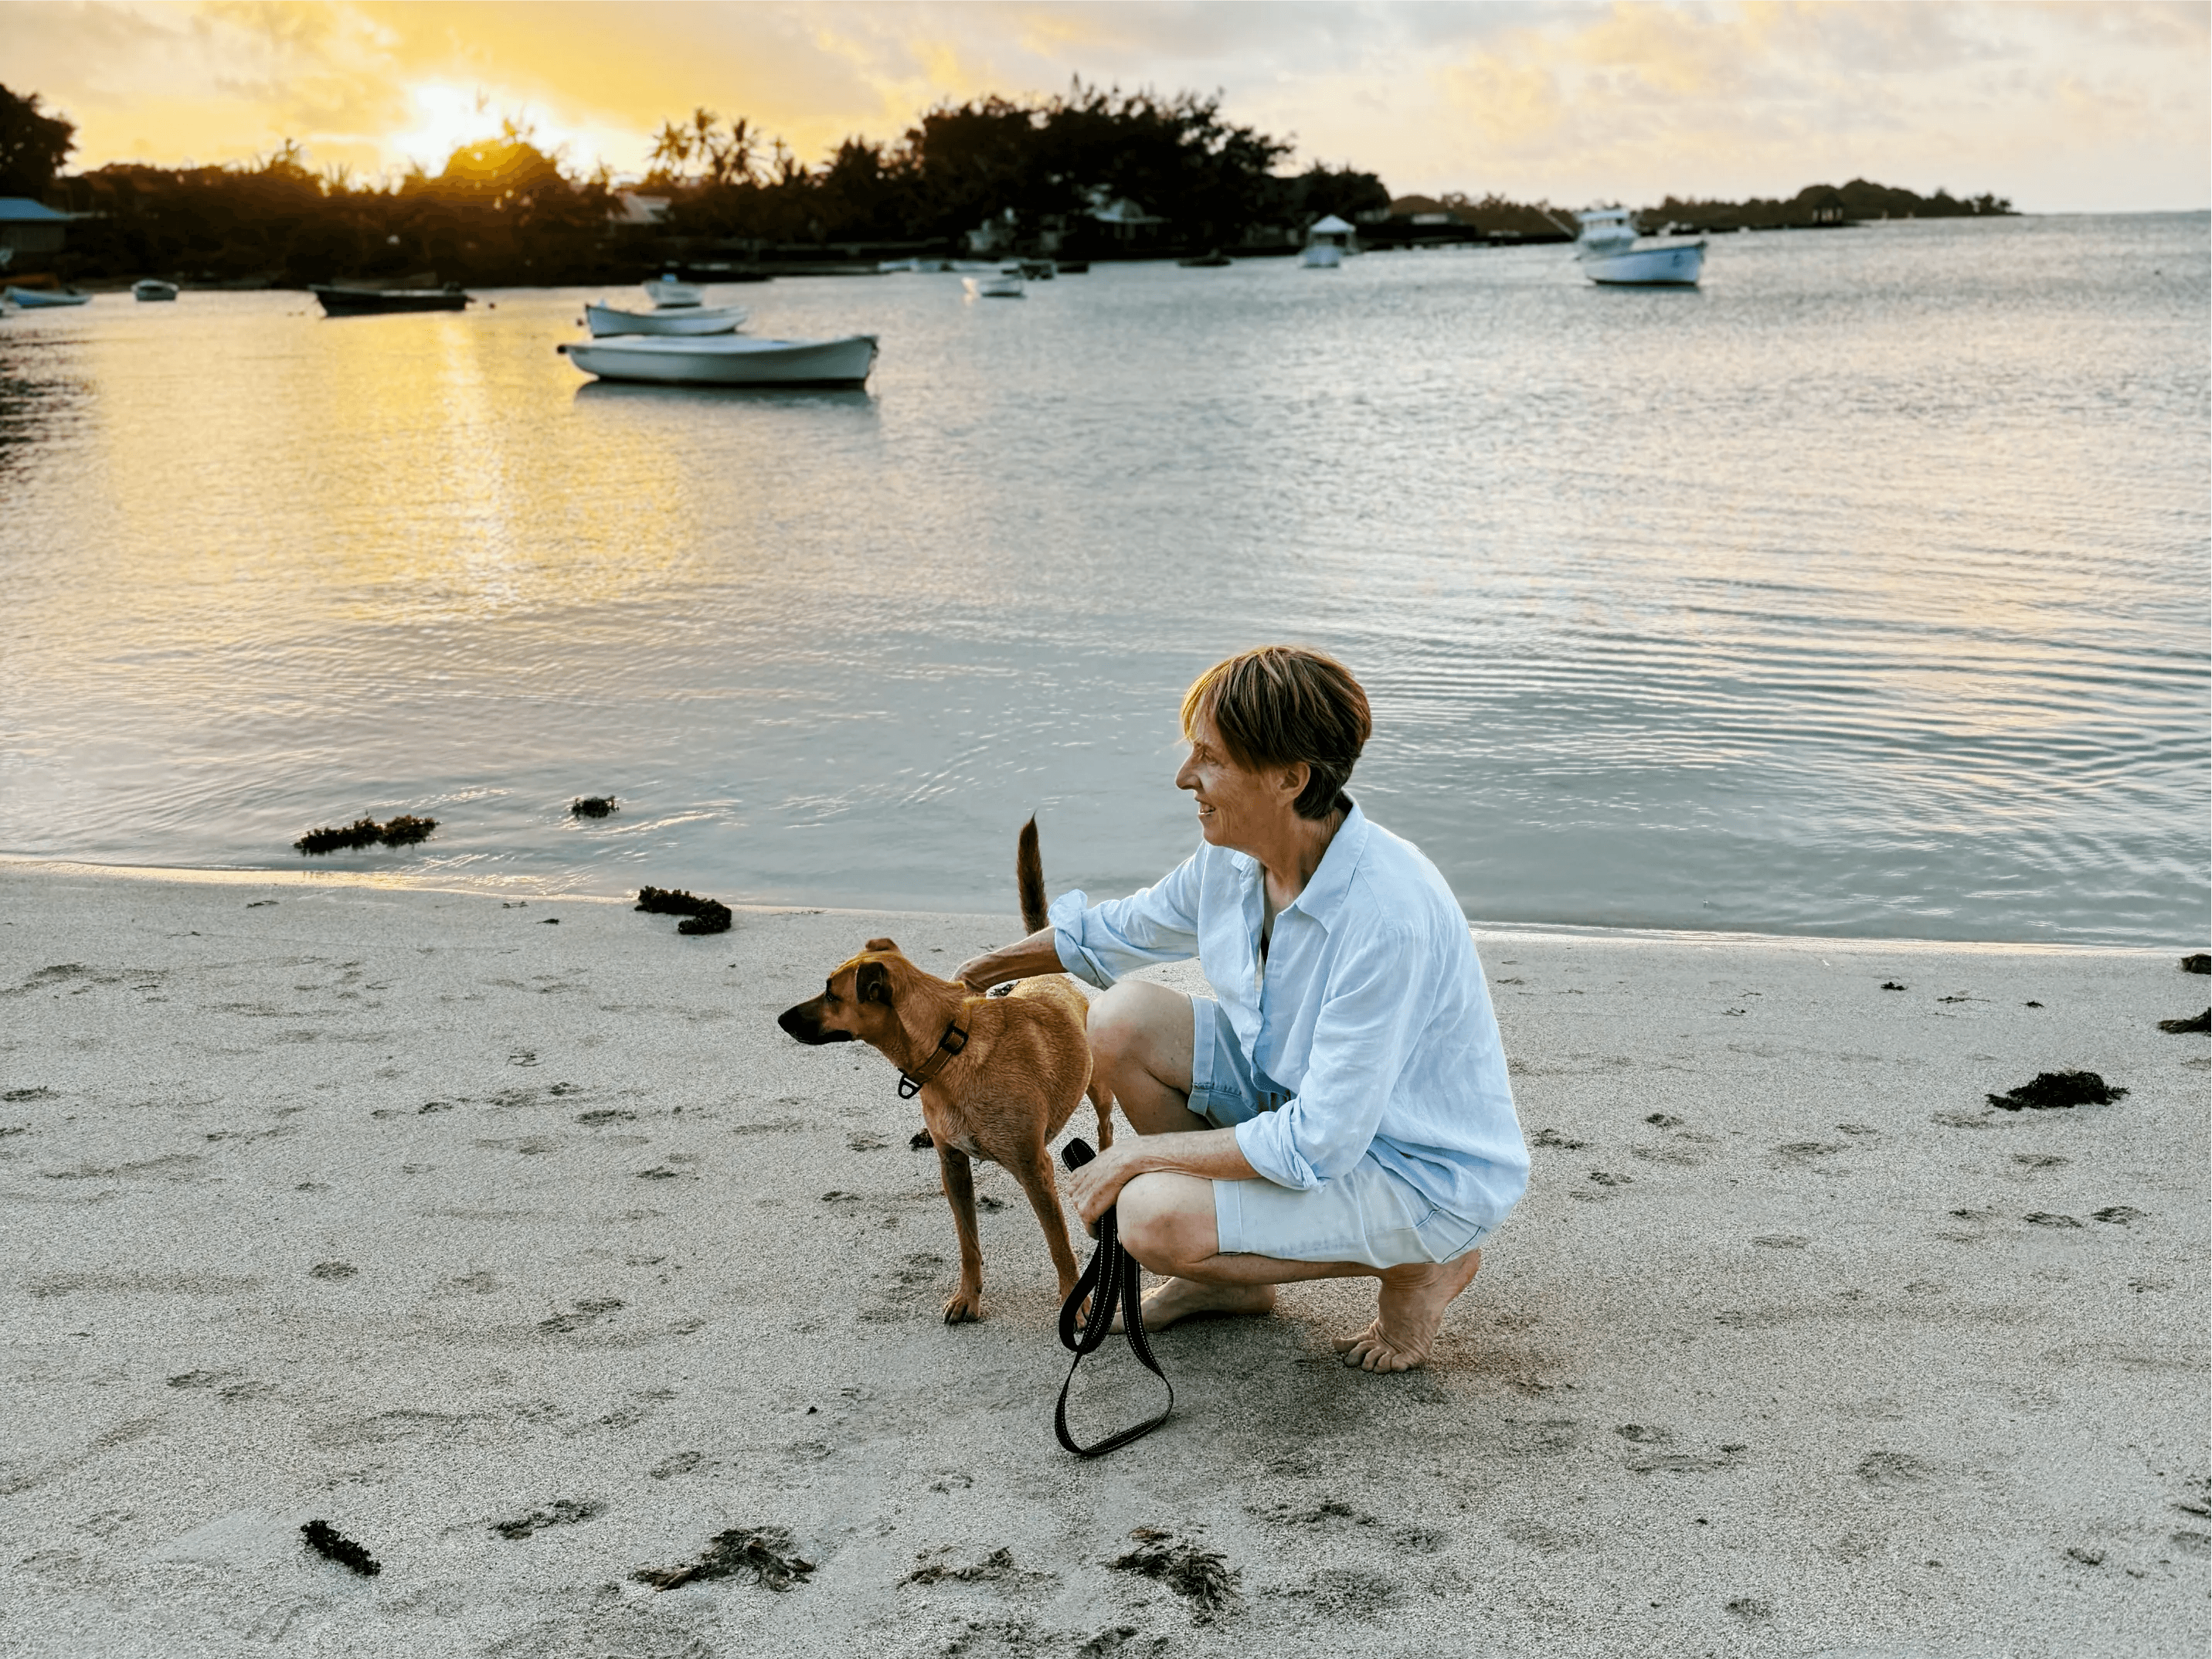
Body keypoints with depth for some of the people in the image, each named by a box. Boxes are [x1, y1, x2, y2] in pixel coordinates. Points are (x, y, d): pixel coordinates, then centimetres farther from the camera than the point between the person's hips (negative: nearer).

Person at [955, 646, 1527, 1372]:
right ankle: (1235, 1274, 13)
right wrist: (968, 974, 18)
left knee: (1155, 1217, -24)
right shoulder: (1232, 859, -8)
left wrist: (1142, 1153, -21)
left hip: (1423, 1173, -8)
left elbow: (1317, 1147, -31)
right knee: (1123, 1019, -6)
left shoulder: (1386, 915, -34)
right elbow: (1109, 933, 14)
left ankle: (1420, 1264, 0)